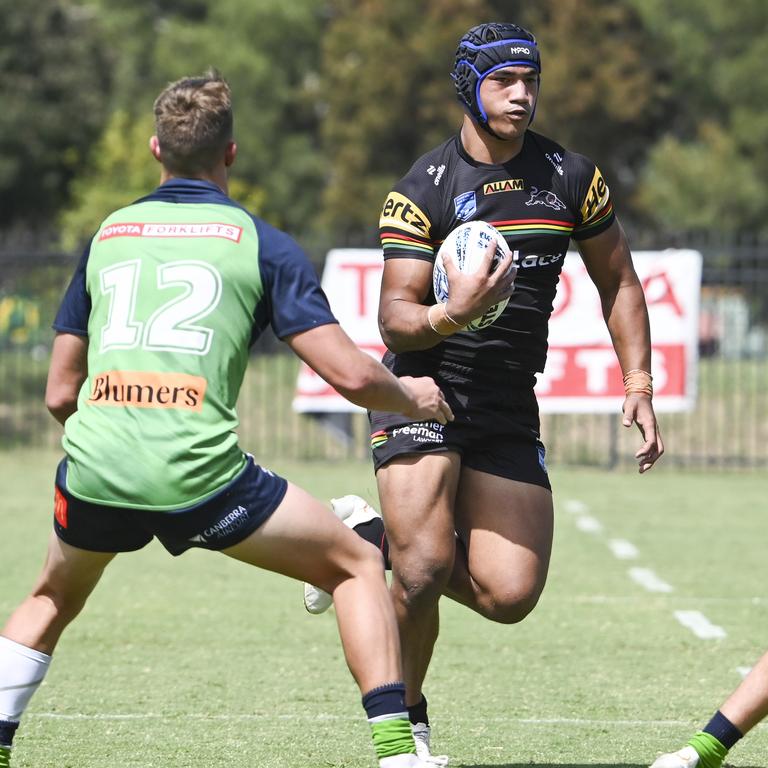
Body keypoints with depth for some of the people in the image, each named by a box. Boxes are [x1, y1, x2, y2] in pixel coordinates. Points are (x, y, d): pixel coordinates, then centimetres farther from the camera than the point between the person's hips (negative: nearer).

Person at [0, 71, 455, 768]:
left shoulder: (107, 235, 18)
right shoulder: (262, 244, 7)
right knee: (358, 566, 13)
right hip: (199, 474, -3)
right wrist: (411, 397, 20)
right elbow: (350, 374, -1)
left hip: (92, 473, 4)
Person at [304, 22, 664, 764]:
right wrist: (452, 315, -34)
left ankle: (374, 539, 19)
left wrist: (638, 386, 4)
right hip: (423, 393, -4)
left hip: (509, 407, 4)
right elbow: (394, 316, -12)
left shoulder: (571, 176, 3)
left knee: (509, 595, -6)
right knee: (425, 573, -17)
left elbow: (619, 283, 13)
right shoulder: (423, 188, -8)